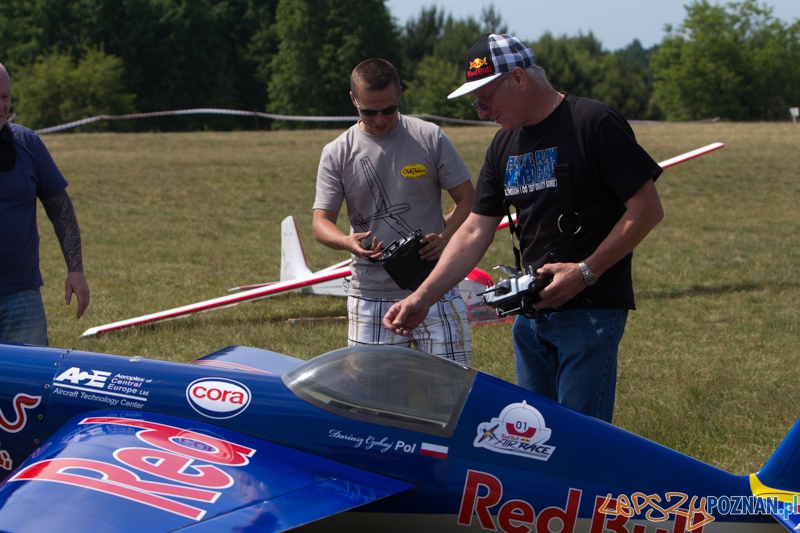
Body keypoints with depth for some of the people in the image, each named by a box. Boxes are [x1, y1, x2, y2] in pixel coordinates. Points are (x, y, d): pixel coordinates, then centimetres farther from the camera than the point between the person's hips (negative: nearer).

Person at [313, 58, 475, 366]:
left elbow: (467, 198, 7)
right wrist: (347, 242, -22)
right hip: (371, 295, 1)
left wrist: (444, 238, -13)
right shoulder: (337, 154, 4)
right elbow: (321, 221, 2)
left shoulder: (430, 138, 3)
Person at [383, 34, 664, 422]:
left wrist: (585, 271, -16)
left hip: (591, 311, -7)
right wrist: (421, 298, 4)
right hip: (530, 313, 8)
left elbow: (647, 209, -12)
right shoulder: (504, 145, 14)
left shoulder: (594, 124, -10)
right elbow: (474, 233, 13)